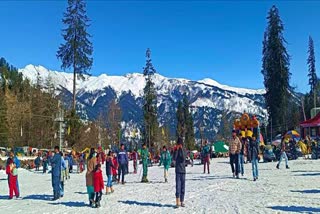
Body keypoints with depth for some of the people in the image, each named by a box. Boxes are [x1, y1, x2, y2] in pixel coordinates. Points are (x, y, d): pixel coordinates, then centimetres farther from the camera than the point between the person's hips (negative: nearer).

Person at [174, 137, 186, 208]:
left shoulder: (184, 151, 4)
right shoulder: (176, 151, 2)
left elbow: (183, 158, -13)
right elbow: (174, 158, -14)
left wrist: (181, 149, -16)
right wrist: (177, 150, -17)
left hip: (183, 171, 2)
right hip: (178, 171, -1)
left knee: (183, 186, 6)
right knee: (178, 186, -6)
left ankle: (182, 201, 13)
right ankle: (177, 202, -4)